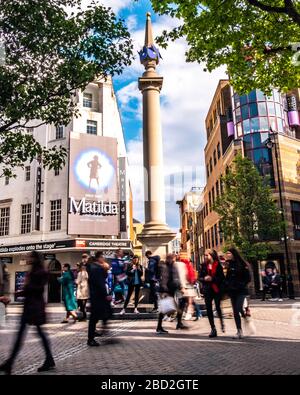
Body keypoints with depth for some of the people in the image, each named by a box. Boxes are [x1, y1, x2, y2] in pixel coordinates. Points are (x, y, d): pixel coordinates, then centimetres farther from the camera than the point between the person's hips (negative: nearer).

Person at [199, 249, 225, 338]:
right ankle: (213, 329, 15)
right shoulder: (204, 265, 6)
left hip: (217, 289, -3)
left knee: (218, 307, -5)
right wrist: (204, 278, -12)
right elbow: (200, 277, 9)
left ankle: (222, 322, 28)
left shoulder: (218, 265, -3)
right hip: (207, 290, 3)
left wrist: (212, 278, -18)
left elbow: (222, 277, -6)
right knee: (209, 309, 3)